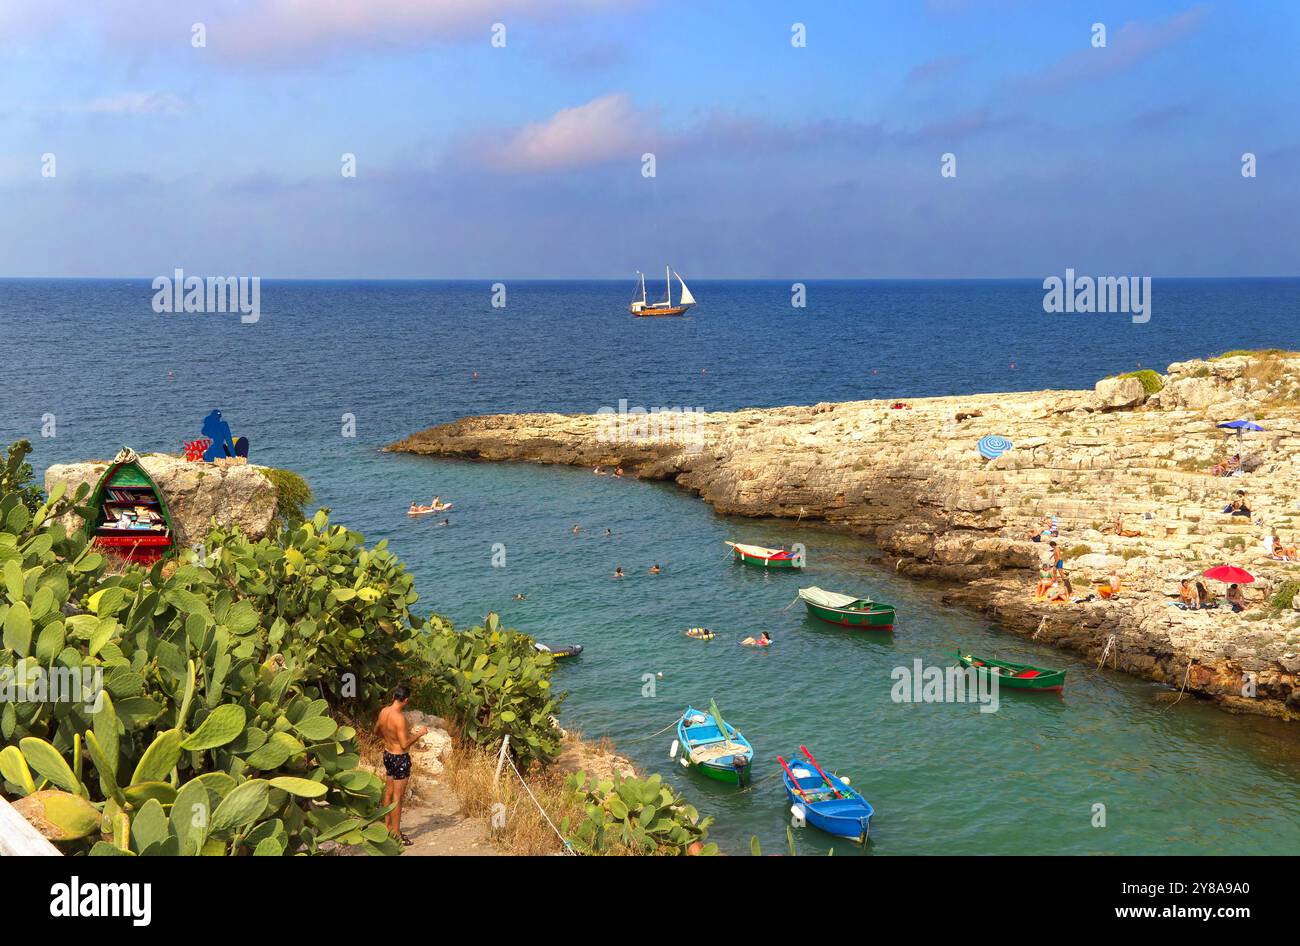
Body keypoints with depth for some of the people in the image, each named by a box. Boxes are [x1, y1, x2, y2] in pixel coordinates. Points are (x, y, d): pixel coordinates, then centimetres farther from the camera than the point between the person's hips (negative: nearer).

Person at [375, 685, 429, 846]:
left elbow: (377, 731, 13)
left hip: (388, 754, 8)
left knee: (389, 791, 21)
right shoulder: (399, 718, -28)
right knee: (398, 796, 2)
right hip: (400, 758, -8)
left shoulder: (383, 711, -3)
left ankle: (387, 825, 34)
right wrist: (419, 733, -14)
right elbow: (404, 745, -26)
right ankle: (396, 834, 11)